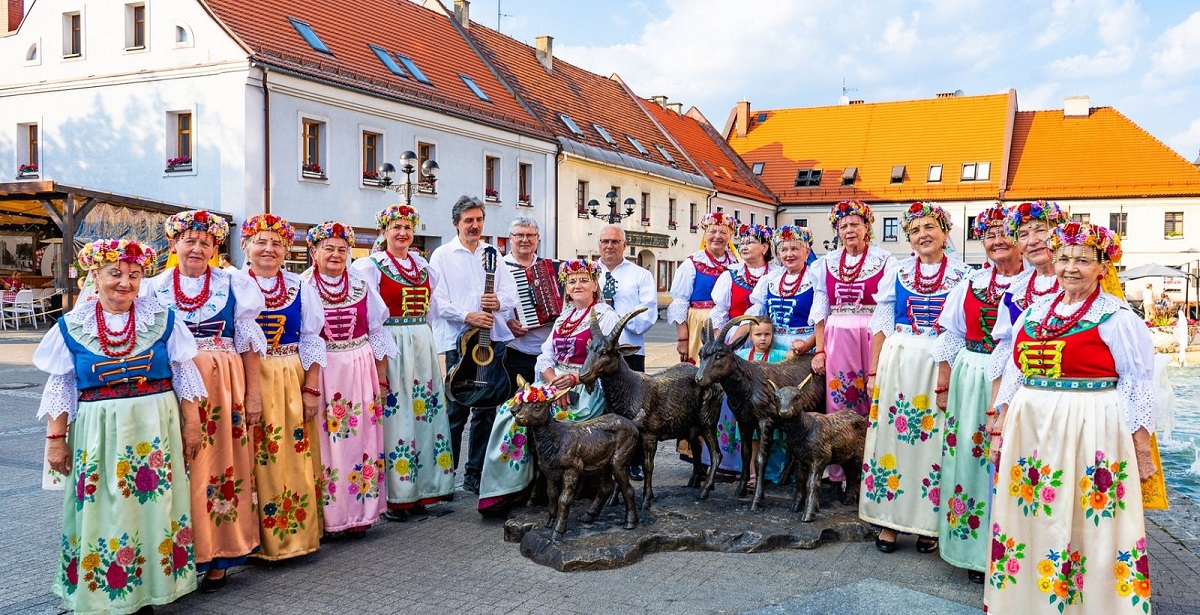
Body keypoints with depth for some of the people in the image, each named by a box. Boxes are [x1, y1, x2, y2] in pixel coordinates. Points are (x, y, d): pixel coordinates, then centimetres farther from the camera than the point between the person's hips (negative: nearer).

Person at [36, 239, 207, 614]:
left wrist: (192, 422, 1)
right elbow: (61, 386, 6)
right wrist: (56, 438, 3)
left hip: (156, 428, 0)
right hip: (98, 431, 0)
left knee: (155, 505, 5)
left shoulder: (162, 318, 1)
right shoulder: (73, 326, 2)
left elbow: (183, 373, 4)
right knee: (102, 509, 4)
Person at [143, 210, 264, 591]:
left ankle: (217, 558, 13)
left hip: (223, 389, 0)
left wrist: (253, 394, 0)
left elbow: (248, 342, 5)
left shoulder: (232, 285, 6)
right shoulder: (155, 288, 8)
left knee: (222, 465, 2)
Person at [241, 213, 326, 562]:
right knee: (258, 460, 1)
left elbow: (311, 341, 7)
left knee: (296, 458, 7)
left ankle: (298, 533, 21)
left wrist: (311, 388, 0)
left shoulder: (300, 287, 8)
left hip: (293, 382, 3)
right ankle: (260, 540, 14)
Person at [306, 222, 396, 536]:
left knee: (360, 439, 5)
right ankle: (327, 514, 10)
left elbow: (377, 333, 11)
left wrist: (381, 376, 8)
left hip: (361, 371, 3)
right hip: (320, 373, -3)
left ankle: (359, 512, 14)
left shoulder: (362, 286, 10)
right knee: (325, 442, -1)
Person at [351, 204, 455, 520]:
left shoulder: (422, 265, 14)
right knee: (395, 415, -5)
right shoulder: (370, 266, -3)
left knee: (424, 413, 7)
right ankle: (393, 497, 4)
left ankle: (418, 489, 18)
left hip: (423, 347, 6)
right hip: (390, 348, -6)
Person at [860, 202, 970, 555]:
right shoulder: (897, 273, 8)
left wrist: (950, 380, -12)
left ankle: (928, 524, 15)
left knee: (933, 442, 2)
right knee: (892, 435, 3)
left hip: (942, 367, -2)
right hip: (897, 363, 2)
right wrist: (874, 372, 1)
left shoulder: (962, 276, 1)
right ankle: (889, 520, 14)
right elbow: (881, 326, 8)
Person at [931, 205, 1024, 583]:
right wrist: (946, 382, 8)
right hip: (970, 381, 4)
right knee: (969, 454, 5)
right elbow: (951, 335, 12)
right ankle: (974, 545, 18)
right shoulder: (972, 282, 10)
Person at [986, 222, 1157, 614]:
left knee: (1085, 526, 2)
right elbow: (1012, 375, 14)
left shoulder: (1117, 317, -4)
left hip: (1092, 433, -5)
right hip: (1030, 432, 5)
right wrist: (999, 429, 12)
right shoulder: (1033, 313, 11)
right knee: (1030, 520, 12)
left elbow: (1138, 386, -4)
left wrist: (1142, 449, -7)